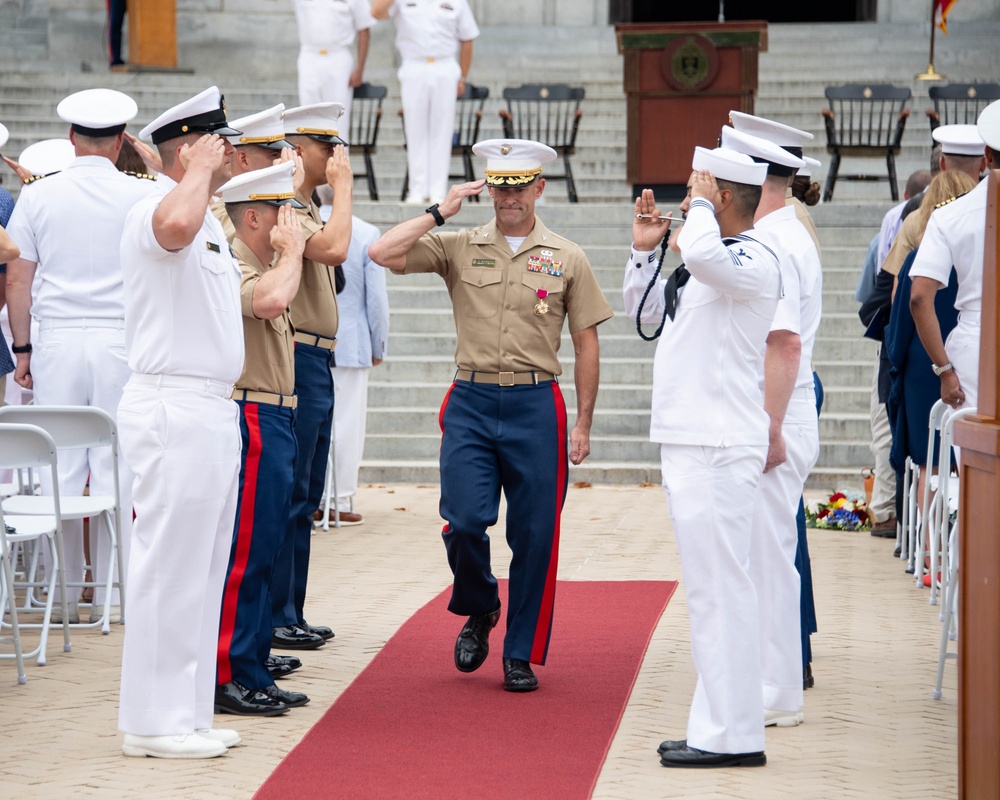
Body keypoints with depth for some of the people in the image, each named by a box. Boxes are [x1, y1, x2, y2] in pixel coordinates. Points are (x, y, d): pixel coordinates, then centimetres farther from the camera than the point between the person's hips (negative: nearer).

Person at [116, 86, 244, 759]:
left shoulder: (210, 225, 20)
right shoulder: (154, 210, -13)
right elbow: (175, 227, -39)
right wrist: (201, 167, -25)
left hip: (214, 411, 10)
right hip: (174, 408, -10)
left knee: (203, 570, 13)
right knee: (170, 569, -7)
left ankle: (187, 712, 20)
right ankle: (153, 722, -2)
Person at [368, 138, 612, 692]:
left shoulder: (567, 259, 6)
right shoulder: (458, 248, 6)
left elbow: (586, 345, 8)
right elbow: (382, 253, -4)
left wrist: (583, 424, 3)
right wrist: (441, 212, -3)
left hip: (535, 407, 0)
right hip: (471, 403, 0)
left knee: (534, 536, 1)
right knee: (464, 522, -10)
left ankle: (521, 654, 13)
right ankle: (478, 611, 21)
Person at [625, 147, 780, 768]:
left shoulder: (754, 260, -12)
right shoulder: (713, 261, 19)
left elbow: (701, 253, -35)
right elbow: (643, 310, 31)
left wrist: (701, 204, -16)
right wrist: (645, 250, 17)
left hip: (719, 451, -11)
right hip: (690, 442, 11)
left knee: (721, 589, -9)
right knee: (711, 589, 13)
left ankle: (733, 736, -7)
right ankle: (718, 726, 19)